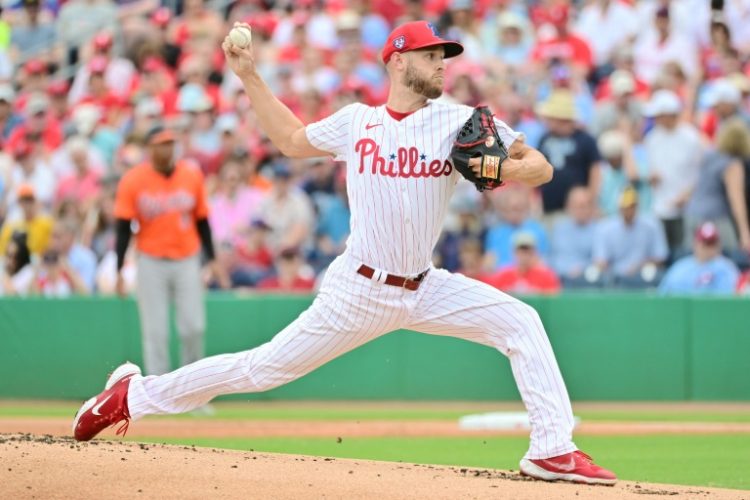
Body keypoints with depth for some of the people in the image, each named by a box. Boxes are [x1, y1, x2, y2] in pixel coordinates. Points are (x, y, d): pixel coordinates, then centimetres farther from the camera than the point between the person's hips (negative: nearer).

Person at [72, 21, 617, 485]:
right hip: (359, 291, -2)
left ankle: (553, 449, -14)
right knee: (265, 368, -1)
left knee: (520, 322, -15)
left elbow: (541, 167, -4)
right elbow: (292, 140, 18)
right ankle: (135, 394, 15)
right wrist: (250, 77, 13)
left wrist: (505, 169, -25)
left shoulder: (460, 122, -3)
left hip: (426, 290, 2)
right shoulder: (355, 122, 0)